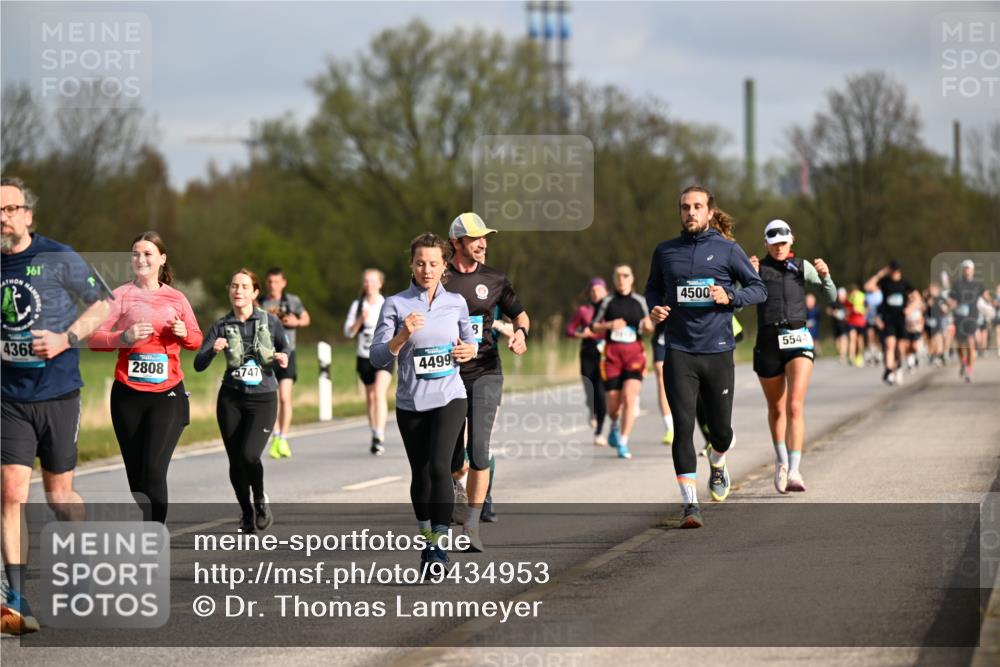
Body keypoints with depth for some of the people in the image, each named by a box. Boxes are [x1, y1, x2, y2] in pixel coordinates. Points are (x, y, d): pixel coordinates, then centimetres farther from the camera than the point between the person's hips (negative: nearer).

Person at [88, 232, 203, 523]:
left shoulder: (176, 298, 7)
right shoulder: (120, 296, 2)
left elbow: (196, 339, 16)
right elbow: (93, 339, -5)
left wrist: (184, 333, -6)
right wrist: (124, 337, -23)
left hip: (167, 394, -1)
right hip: (128, 395, 1)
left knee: (154, 470, -14)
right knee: (136, 475, 7)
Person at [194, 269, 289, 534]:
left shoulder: (270, 321, -2)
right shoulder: (222, 326, -1)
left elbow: (285, 348, 14)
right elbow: (199, 365, -6)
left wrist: (283, 358, -9)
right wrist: (213, 350, -26)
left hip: (263, 399, -2)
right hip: (231, 399, 2)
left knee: (249, 455, -19)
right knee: (235, 461, 4)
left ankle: (260, 500, 9)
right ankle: (246, 513, 26)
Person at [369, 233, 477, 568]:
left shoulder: (456, 302, 5)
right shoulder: (395, 304, -2)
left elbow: (469, 339, 20)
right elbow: (377, 358, -6)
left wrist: (470, 350, -3)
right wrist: (403, 336, -23)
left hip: (449, 398, -1)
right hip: (411, 402, 1)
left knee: (439, 467, -18)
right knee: (421, 475, 10)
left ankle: (438, 544, -18)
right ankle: (426, 536, 30)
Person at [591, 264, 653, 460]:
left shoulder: (640, 302, 8)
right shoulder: (607, 302, 6)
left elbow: (649, 328, 14)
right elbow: (595, 327, 7)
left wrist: (648, 327, -9)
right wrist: (609, 325, -12)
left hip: (634, 352, 0)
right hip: (612, 353, 0)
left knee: (629, 397, -17)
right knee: (613, 403, 3)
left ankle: (623, 443, -13)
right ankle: (615, 425, 39)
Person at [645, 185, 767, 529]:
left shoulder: (727, 250, 1)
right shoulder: (665, 252, 7)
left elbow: (759, 288, 6)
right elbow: (653, 287, 22)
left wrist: (730, 297, -13)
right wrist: (654, 308, 0)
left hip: (718, 351, 0)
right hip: (679, 352, 0)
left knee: (721, 429, 8)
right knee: (683, 426, -11)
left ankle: (717, 463, 44)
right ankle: (690, 504, -10)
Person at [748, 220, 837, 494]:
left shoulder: (802, 267, 9)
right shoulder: (758, 267, 6)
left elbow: (831, 297, 6)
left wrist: (825, 275, -13)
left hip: (798, 339, -1)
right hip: (768, 342, 1)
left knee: (795, 406, -16)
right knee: (776, 409, 12)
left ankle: (793, 471, -22)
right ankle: (781, 462, 35)